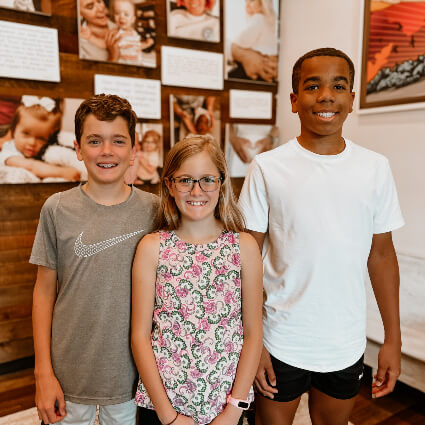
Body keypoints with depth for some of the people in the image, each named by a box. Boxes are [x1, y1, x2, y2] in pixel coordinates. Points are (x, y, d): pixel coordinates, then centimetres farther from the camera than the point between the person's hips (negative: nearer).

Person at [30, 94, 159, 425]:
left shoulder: (152, 210, -7)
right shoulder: (58, 209, -7)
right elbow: (44, 293, -2)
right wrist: (43, 372, -2)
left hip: (133, 374, 1)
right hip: (69, 375, 0)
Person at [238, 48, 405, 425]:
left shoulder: (376, 168, -3)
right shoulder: (267, 168, -11)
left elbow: (381, 254, 2)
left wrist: (393, 338, 3)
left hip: (348, 345, 3)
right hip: (281, 342, -2)